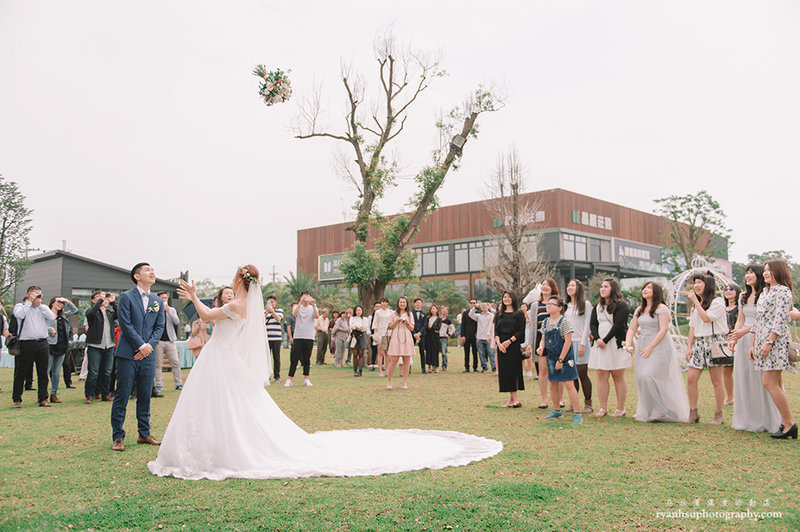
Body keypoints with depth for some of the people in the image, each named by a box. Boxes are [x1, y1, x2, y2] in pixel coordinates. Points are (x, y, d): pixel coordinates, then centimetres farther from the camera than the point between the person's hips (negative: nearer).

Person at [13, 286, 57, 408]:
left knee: (43, 373, 5)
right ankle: (17, 399, 10)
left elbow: (52, 317, -3)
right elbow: (19, 315, -17)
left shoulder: (43, 308, 16)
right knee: (21, 373, 1)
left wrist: (39, 304, -2)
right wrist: (29, 302, -9)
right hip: (26, 344, -3)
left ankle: (43, 399, 12)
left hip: (42, 344, 4)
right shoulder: (20, 306, 6)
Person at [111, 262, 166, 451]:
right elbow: (126, 324, -9)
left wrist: (150, 346, -5)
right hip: (128, 354, -5)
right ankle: (118, 437, 5)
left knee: (145, 396, 9)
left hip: (148, 356, 5)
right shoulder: (126, 297, -2)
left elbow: (159, 327, 10)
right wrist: (142, 345, -12)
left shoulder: (158, 301, 13)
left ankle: (144, 434, 18)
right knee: (122, 396, -2)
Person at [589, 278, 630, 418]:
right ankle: (603, 408, 7)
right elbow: (592, 324, 9)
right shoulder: (597, 306, 16)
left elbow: (618, 326, -13)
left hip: (616, 344, -6)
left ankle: (621, 409, 6)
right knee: (601, 376, 2)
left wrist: (605, 340, -15)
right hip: (600, 344, 6)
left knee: (618, 376, -1)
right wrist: (597, 339, -8)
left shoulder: (621, 306, -5)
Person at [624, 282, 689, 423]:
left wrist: (651, 347, -26)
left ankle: (661, 410, -4)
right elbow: (632, 329, 12)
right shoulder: (639, 310, 14)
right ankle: (647, 411, 16)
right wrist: (628, 343, -8)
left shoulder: (661, 308, -8)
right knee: (641, 378, 3)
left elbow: (664, 329, -18)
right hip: (643, 347, 7)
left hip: (659, 346, -7)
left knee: (649, 377, -17)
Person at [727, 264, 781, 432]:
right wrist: (734, 338, 6)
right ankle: (746, 419, 17)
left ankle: (763, 420, 7)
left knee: (758, 378, -4)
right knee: (743, 377, 8)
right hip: (743, 339, 7)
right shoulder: (744, 296, 15)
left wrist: (745, 331, -20)